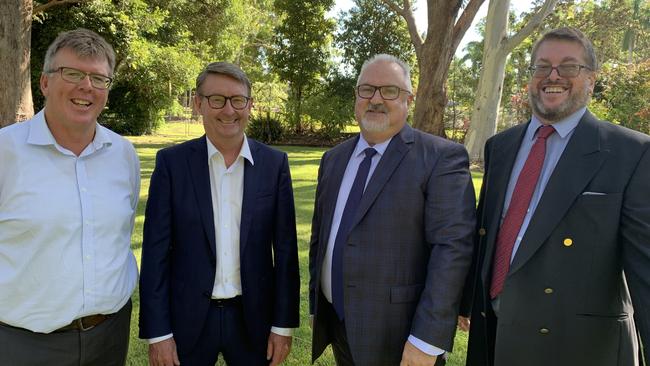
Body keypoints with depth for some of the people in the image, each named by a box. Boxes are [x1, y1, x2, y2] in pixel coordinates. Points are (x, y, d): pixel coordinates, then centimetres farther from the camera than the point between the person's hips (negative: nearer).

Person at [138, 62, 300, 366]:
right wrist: (157, 332, -6)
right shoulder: (172, 162, -6)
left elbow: (285, 248, -1)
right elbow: (156, 250, -5)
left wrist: (284, 324, -1)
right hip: (188, 319, 0)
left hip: (253, 318, 1)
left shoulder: (274, 164, -3)